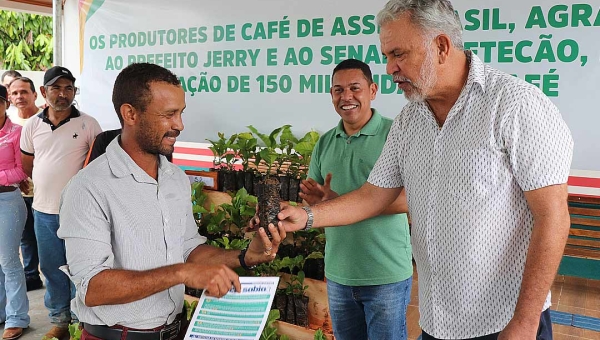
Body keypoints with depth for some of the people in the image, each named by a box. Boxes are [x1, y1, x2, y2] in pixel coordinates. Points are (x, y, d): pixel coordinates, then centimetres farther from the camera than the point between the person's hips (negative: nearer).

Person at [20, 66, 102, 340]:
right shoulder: (32, 125, 4)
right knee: (51, 268, 15)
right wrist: (46, 187, 12)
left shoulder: (88, 124, -6)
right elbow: (27, 166, 15)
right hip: (43, 211, 4)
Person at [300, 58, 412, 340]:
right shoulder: (324, 143, 7)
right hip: (337, 274, 5)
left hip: (386, 275, -5)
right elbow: (312, 201, 12)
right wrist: (313, 198, -13)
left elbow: (408, 199, -17)